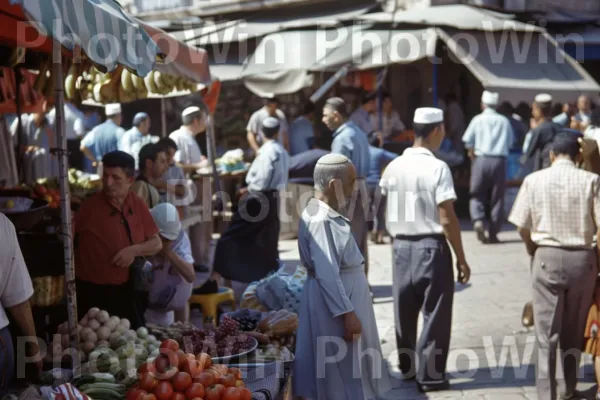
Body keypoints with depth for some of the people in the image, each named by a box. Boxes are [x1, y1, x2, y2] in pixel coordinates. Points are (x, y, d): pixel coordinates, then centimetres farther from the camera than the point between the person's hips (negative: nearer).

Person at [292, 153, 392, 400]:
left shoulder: (328, 214, 10)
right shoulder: (321, 220, -22)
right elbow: (326, 274, -25)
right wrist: (347, 313, -25)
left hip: (347, 295, 10)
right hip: (336, 302, -10)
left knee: (348, 369, 17)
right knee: (340, 372, -1)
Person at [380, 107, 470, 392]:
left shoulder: (393, 167, 2)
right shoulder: (437, 168, -15)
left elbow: (388, 206, 9)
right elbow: (447, 220, -16)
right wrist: (461, 259, -10)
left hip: (401, 246, 6)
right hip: (431, 247, -6)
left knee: (405, 311, 17)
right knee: (435, 313, 4)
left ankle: (407, 367, 31)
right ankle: (429, 375, 6)